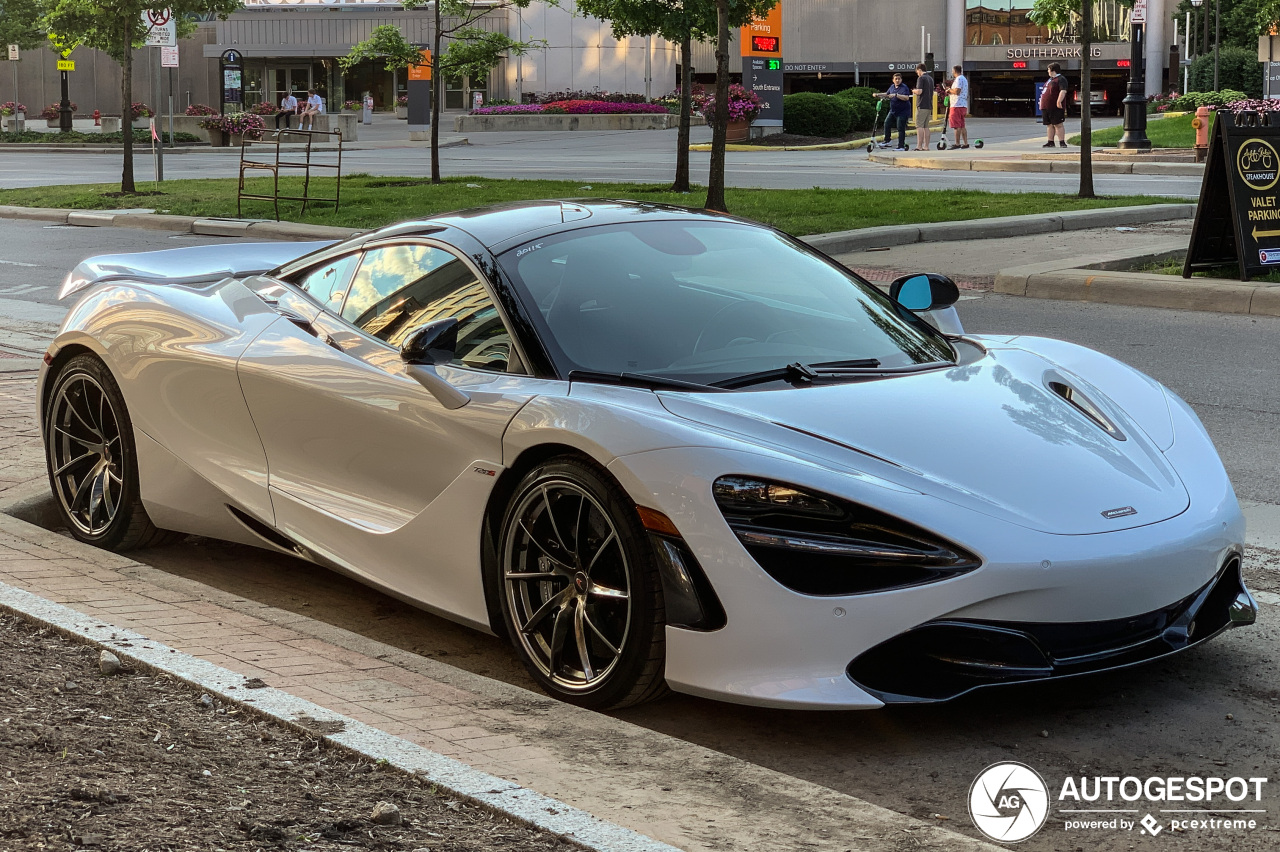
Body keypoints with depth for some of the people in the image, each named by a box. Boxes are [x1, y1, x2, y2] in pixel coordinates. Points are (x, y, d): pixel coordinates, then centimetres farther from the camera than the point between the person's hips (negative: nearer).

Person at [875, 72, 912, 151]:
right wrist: (878, 94, 17)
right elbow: (887, 94, 29)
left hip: (902, 111, -8)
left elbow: (906, 97, -26)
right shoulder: (892, 87, 11)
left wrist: (896, 95, -30)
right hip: (893, 111, 8)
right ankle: (886, 141, 22)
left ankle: (901, 146, -4)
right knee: (887, 124, 8)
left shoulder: (904, 87, -13)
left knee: (900, 128, -8)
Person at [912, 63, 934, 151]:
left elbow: (919, 91, -20)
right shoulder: (930, 78, 17)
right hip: (929, 105, 8)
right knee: (926, 126, 10)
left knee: (919, 126, -8)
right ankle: (926, 146, 8)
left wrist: (914, 91, 0)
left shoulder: (921, 78, -10)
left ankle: (919, 146, -14)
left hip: (922, 105, -8)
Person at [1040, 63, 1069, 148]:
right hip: (1046, 106, 9)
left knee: (1058, 125, -9)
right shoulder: (1050, 79, 22)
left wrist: (1059, 101, -32)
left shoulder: (1061, 79, -8)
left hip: (1055, 107, -9)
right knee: (1049, 125, 10)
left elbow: (1063, 91, -21)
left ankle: (1062, 142, -9)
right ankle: (1050, 142, 13)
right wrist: (1041, 103, 26)